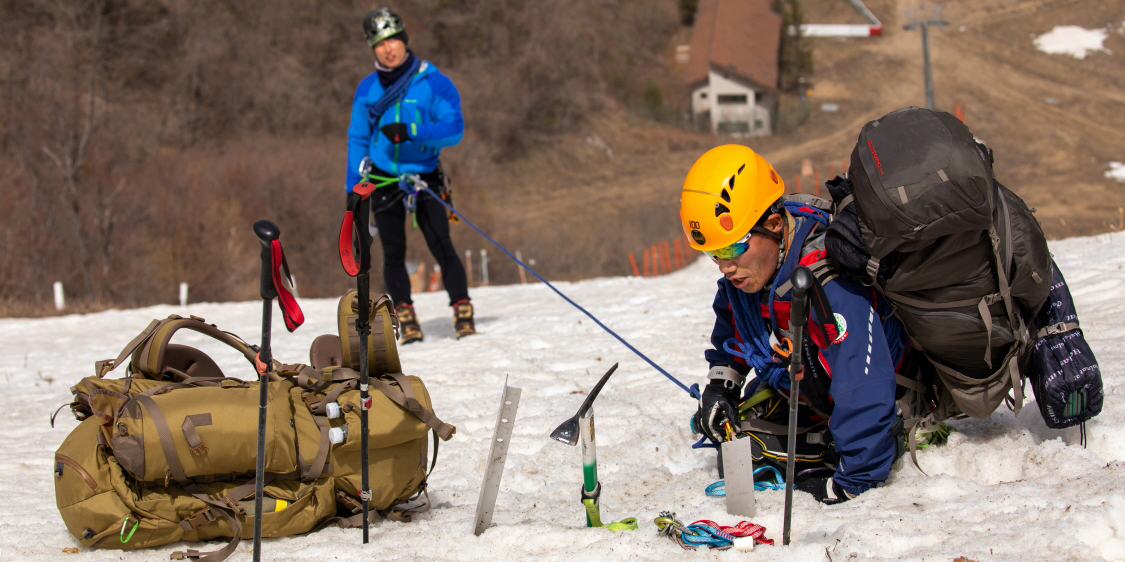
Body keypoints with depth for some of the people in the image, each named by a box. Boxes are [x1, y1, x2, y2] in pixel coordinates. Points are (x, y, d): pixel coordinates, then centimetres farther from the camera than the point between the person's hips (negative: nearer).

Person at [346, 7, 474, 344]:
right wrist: (354, 189, 7)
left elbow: (454, 128, -14)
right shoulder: (367, 89, 4)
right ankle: (405, 318, 5)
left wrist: (411, 132, -27)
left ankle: (462, 313, -8)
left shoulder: (432, 82, -7)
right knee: (393, 253, -1)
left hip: (424, 180, -3)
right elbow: (358, 139, 12)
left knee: (441, 247, -12)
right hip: (382, 180, 3)